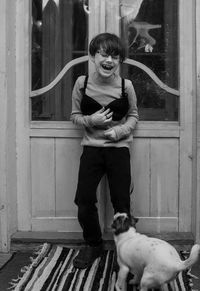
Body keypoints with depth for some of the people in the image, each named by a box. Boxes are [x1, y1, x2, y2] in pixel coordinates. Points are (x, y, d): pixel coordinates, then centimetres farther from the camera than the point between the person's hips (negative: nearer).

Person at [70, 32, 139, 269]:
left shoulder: (125, 86, -6)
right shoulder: (82, 83, -4)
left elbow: (133, 116, 6)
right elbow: (75, 115, 6)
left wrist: (121, 130, -13)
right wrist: (90, 121, -15)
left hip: (119, 148, -1)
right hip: (91, 148, 1)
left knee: (121, 203, 2)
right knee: (84, 201, 0)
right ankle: (93, 245, 24)